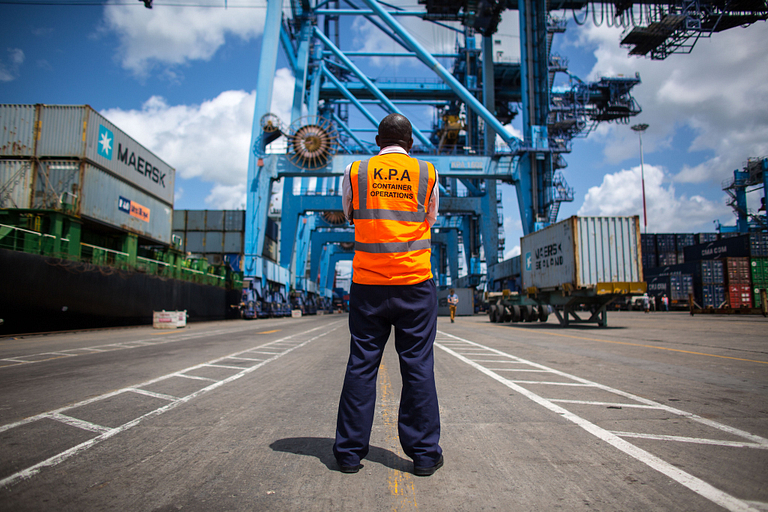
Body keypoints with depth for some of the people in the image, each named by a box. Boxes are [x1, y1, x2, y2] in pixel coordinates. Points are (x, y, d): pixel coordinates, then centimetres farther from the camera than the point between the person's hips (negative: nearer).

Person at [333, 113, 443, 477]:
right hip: (415, 283, 0)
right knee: (418, 366, 5)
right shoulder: (427, 173, 5)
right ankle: (424, 454, 12)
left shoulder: (355, 172, 5)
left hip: (367, 283, 1)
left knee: (361, 365, 7)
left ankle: (350, 451, 15)